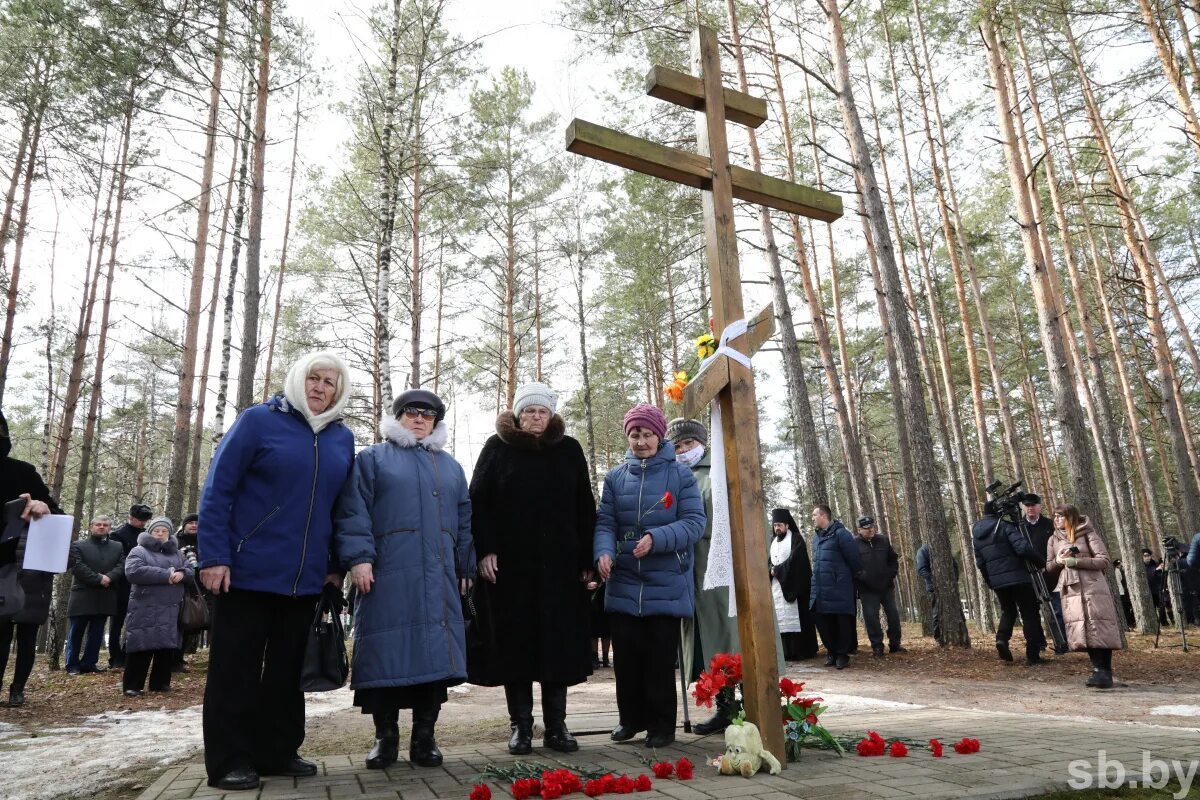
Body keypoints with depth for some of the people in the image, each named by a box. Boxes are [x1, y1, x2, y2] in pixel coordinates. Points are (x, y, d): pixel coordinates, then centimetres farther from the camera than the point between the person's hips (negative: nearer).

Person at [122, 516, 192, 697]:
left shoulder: (176, 553, 17)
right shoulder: (139, 551, 0)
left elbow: (190, 571, 14)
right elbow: (133, 571, -18)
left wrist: (182, 573, -12)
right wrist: (166, 575, -20)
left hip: (171, 610, 5)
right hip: (145, 610, -5)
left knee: (167, 647, 8)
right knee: (142, 646, -6)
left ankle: (160, 682, 18)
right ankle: (132, 686, 3)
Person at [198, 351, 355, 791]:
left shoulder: (343, 438, 8)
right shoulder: (258, 420, -5)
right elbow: (217, 489, -7)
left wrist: (335, 565, 7)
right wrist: (214, 557, -13)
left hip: (305, 577, 5)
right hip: (247, 571, -5)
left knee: (287, 669, 13)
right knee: (236, 670, 4)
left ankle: (276, 752, 25)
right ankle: (229, 760, 15)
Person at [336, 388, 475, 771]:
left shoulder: (450, 466, 21)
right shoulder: (373, 458, 9)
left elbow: (464, 519, 19)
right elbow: (353, 511, -1)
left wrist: (466, 566, 12)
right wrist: (358, 556, -13)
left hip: (438, 577, 4)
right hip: (388, 574, -3)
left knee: (435, 651, 2)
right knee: (388, 652, -2)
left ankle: (424, 736, 12)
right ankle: (385, 736, 12)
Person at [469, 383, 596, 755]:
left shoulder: (569, 450, 9)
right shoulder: (497, 448, 5)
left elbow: (584, 508, 8)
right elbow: (478, 501, 1)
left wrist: (587, 559, 2)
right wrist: (484, 550, -10)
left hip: (560, 565, 1)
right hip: (510, 564, -1)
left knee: (559, 641, 4)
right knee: (516, 643, 4)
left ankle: (556, 725, 15)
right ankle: (520, 725, 15)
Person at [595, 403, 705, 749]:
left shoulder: (680, 474, -1)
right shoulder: (615, 476, 7)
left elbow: (695, 522, -9)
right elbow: (605, 522, 2)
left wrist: (656, 539, -23)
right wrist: (603, 552, -18)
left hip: (667, 584, -3)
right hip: (623, 584, 3)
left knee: (661, 659, 3)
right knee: (626, 656, 8)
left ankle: (662, 724, 18)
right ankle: (631, 717, 26)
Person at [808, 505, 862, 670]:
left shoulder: (840, 534, -10)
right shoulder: (817, 537, 14)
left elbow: (854, 560, -9)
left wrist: (849, 578, 3)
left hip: (839, 589, -7)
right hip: (819, 590, 7)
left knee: (842, 622, 2)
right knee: (822, 621, 7)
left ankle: (842, 654, 15)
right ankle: (831, 651, 23)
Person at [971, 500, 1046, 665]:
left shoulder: (975, 533, 11)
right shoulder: (1004, 525, -7)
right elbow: (1023, 548, -19)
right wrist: (1041, 560, -6)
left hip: (996, 581, 5)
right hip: (1017, 577, -5)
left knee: (1007, 611, 23)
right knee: (1029, 613, 5)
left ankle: (1002, 638, -2)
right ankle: (1033, 655, 3)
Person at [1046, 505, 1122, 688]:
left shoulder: (1088, 534, 1)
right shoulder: (1054, 540, 15)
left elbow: (1104, 561, -6)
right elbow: (1049, 568, 18)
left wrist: (1076, 561, -14)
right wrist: (1058, 561, -4)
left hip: (1093, 588, -4)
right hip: (1070, 591, 5)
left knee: (1099, 629, -10)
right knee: (1082, 632, -1)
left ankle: (1105, 672, -7)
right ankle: (1098, 669, 6)